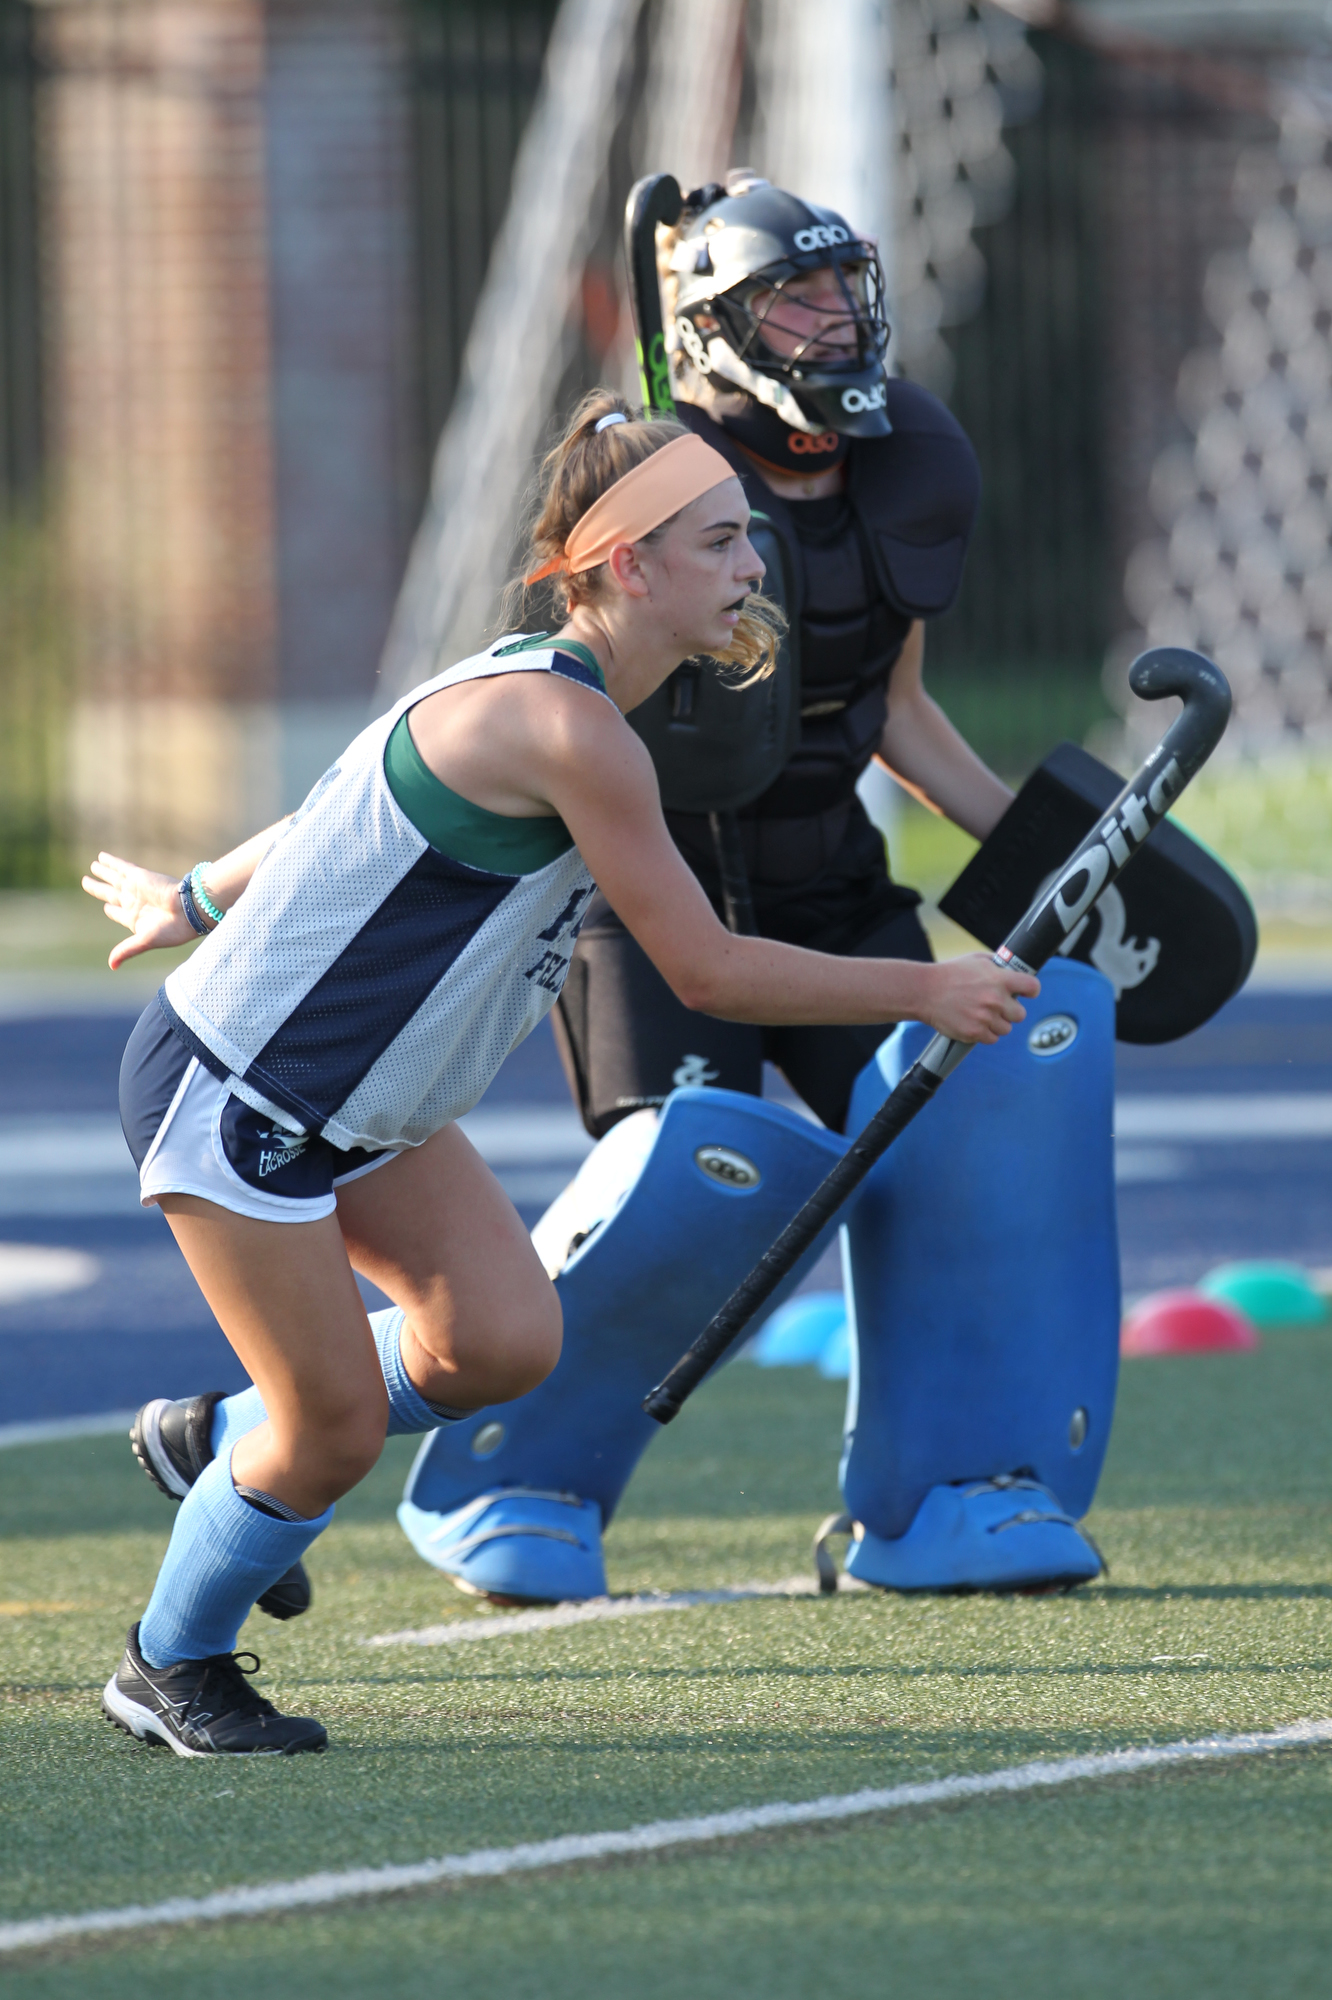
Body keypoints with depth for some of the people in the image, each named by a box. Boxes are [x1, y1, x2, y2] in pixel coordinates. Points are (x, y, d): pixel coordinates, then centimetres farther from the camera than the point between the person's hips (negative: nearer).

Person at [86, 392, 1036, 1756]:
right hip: (229, 1096, -9)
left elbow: (357, 808, 19)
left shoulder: (545, 693, 4)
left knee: (502, 1342, -3)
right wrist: (924, 994, -15)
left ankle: (220, 1443, 22)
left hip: (362, 1103, 9)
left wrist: (197, 900, 33)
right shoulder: (569, 733, -28)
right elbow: (705, 972, -24)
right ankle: (170, 1667, 21)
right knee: (337, 1432, -4)